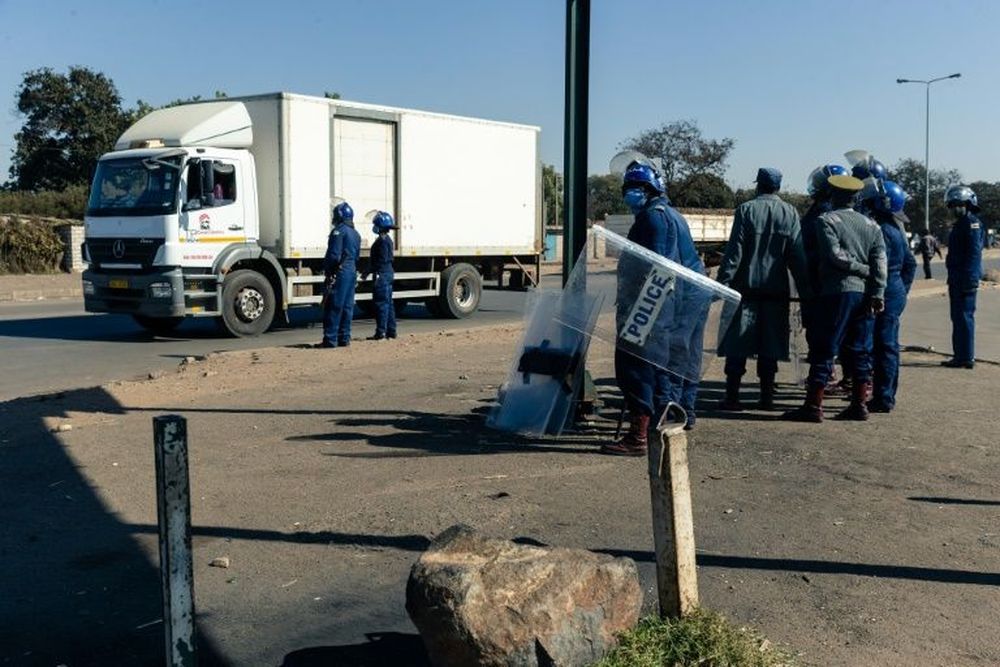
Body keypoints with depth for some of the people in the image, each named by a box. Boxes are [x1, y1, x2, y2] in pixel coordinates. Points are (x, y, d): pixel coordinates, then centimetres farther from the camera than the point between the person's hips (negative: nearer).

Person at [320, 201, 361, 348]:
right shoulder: (356, 234, 16)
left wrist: (326, 269, -7)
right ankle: (344, 338, 13)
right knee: (347, 306, 10)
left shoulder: (339, 231, -11)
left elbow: (333, 255, -16)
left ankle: (330, 339, -7)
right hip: (352, 272, 8)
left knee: (333, 307, -6)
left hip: (339, 273, -8)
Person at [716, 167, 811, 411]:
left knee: (737, 345, 2)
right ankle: (767, 397, 11)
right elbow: (797, 255, 3)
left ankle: (732, 397, 1)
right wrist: (805, 290, 6)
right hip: (776, 288, 2)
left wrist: (723, 282, -7)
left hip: (746, 286, -2)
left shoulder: (746, 210, -4)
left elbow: (734, 250, -8)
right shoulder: (790, 213, 4)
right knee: (769, 345, 9)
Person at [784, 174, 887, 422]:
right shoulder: (871, 225, 13)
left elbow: (835, 255, -13)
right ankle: (859, 405, 12)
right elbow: (880, 262, 3)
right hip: (865, 294, 5)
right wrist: (877, 293, -2)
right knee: (861, 351, 10)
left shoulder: (827, 220, -2)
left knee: (824, 350, -3)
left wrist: (862, 269, -1)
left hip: (838, 291, -5)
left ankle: (813, 406, -3)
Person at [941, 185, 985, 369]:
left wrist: (969, 279, -24)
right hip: (957, 279, 10)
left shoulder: (972, 223, -12)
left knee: (964, 317, -8)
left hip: (966, 279, -10)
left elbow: (974, 253, -19)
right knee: (958, 317, 14)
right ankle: (960, 355, 22)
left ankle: (966, 357, -5)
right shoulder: (959, 224, 19)